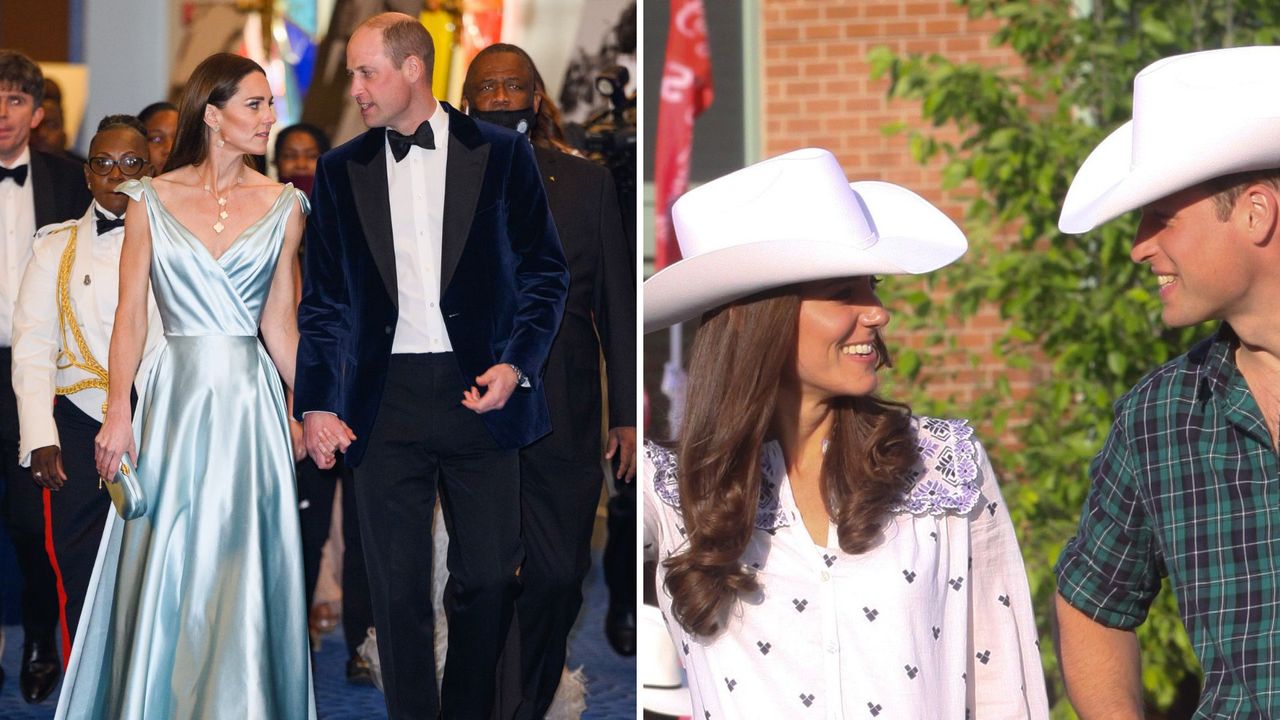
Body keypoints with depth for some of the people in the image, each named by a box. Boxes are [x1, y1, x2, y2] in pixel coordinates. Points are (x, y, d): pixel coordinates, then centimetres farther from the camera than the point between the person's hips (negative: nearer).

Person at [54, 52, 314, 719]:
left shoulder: (282, 207, 6)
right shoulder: (151, 201, 3)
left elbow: (280, 323, 8)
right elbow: (130, 315, -1)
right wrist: (118, 413, -11)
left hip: (250, 400, 1)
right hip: (176, 395, -1)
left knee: (244, 570, 2)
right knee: (167, 571, 2)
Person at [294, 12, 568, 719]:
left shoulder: (501, 153, 3)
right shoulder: (341, 170, 9)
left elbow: (544, 271, 5)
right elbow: (324, 301, 9)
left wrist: (517, 363, -9)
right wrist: (316, 404, -2)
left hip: (480, 394, -1)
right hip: (386, 400, 1)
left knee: (488, 580, 3)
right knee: (397, 588, 3)